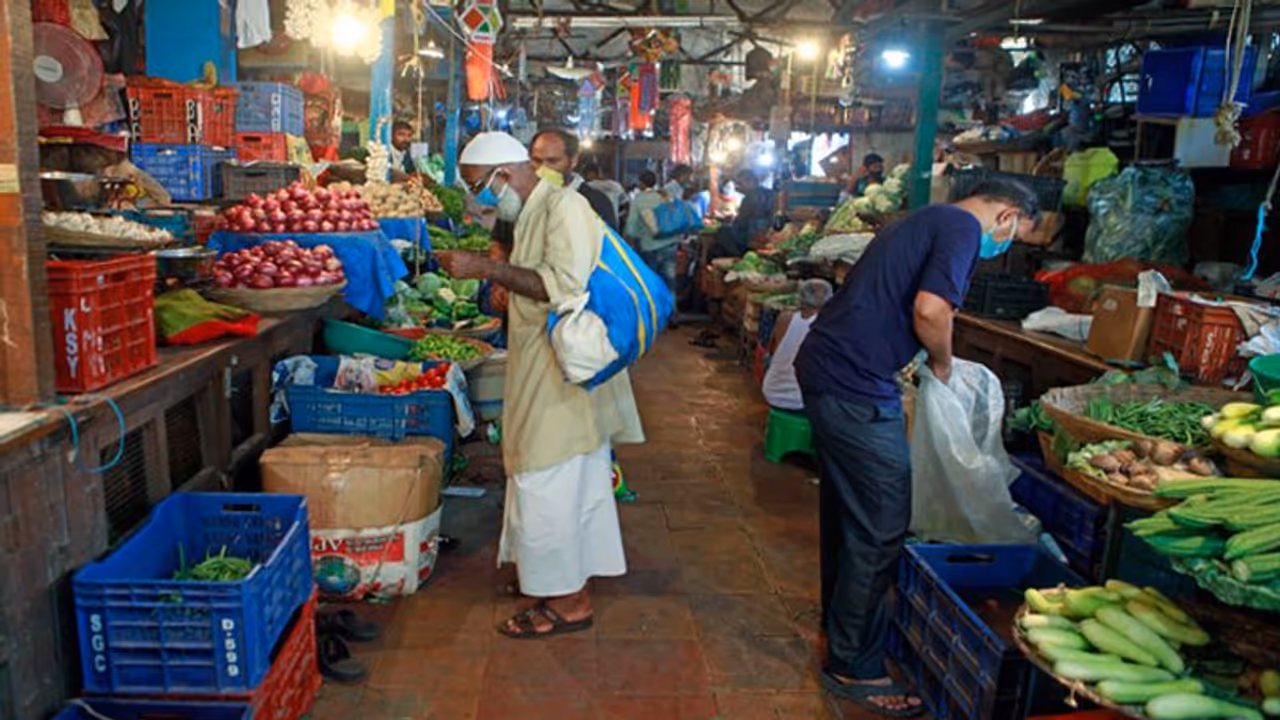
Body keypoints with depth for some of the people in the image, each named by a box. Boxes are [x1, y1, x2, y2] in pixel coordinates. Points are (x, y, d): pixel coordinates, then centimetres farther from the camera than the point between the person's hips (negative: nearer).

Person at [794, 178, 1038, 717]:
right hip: (857, 388, -11)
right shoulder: (962, 229, -8)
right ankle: (854, 667, 10)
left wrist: (926, 362, 22)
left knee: (845, 507, 23)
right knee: (880, 526, -2)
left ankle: (840, 618, 40)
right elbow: (930, 310, -22)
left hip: (824, 369, 11)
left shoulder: (924, 221, 23)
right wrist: (943, 363, -2)